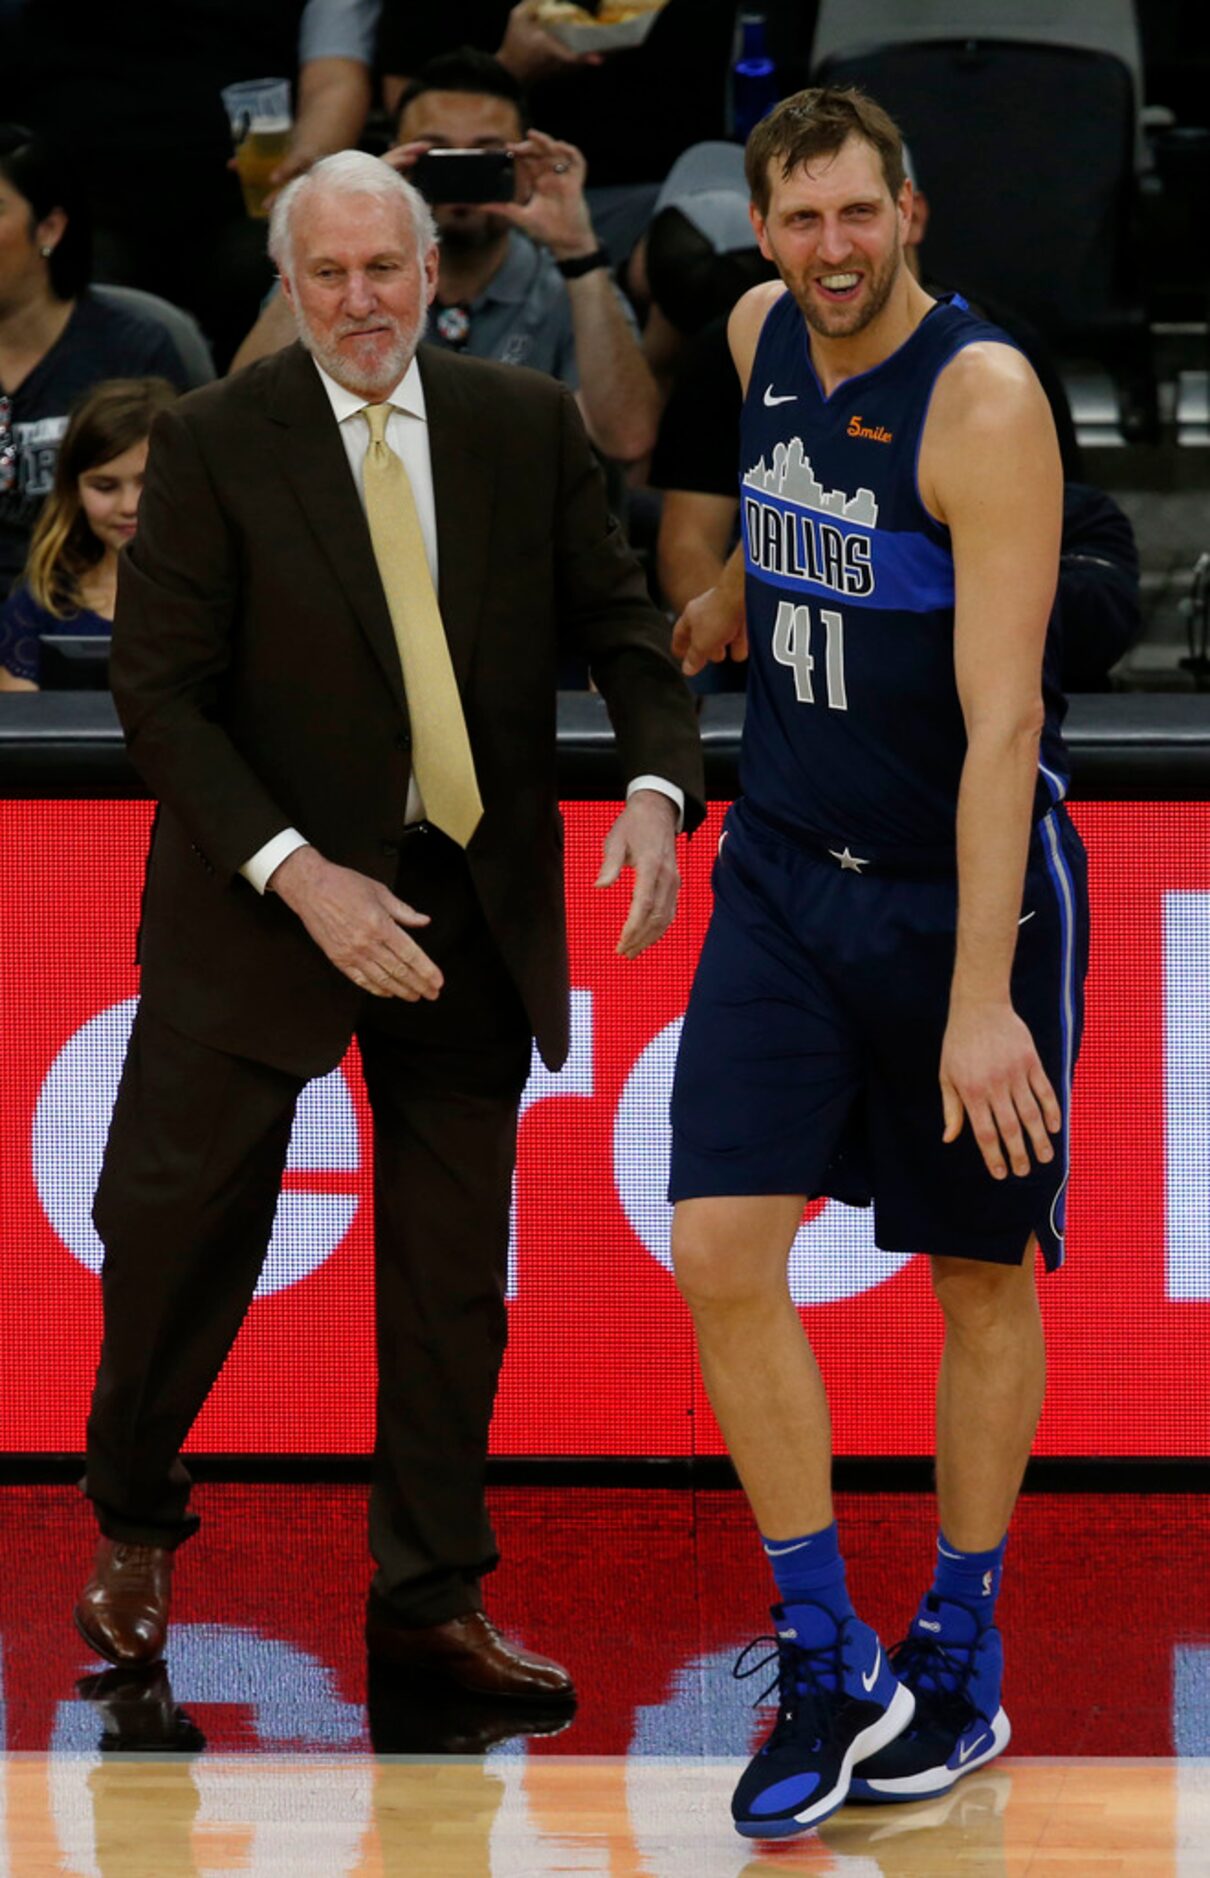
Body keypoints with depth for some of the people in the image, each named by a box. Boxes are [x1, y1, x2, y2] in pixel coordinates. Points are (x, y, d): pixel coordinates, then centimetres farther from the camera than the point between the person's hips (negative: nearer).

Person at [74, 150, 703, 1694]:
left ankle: (429, 1596, 20)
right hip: (265, 897, -3)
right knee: (175, 1221, 1)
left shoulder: (526, 426, 1)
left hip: (473, 904, 3)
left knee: (454, 1273, 8)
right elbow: (161, 692, -10)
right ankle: (134, 1531, 26)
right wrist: (298, 877, -21)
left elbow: (618, 623, 5)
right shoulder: (213, 441, -8)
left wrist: (657, 784, -16)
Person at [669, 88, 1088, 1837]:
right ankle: (826, 1664, 2)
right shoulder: (763, 333, 0)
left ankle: (959, 1662, 23)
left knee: (984, 1274, 8)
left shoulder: (985, 401, -22)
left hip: (968, 886, -5)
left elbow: (1002, 722, -26)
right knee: (722, 1249, -8)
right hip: (788, 867, 5)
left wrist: (981, 1001, -30)